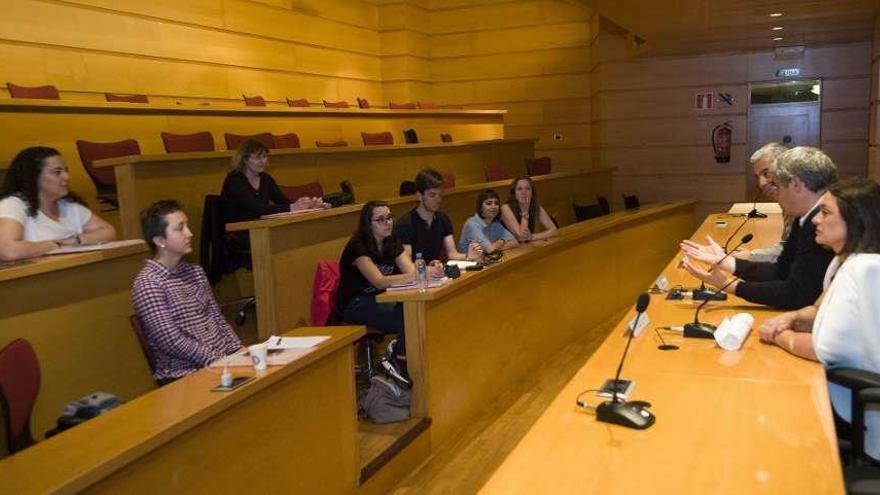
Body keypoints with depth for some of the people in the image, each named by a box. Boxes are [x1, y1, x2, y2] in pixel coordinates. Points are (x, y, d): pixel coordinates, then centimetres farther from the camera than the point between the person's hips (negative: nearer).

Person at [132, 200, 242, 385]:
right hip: (183, 375, -7)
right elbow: (172, 342, -14)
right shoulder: (147, 283, -9)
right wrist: (221, 362, -16)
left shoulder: (196, 272, 13)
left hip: (226, 359, 7)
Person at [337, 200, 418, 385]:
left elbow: (412, 271, -6)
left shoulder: (392, 242, 6)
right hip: (354, 305, -7)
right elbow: (379, 281, -29)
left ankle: (397, 348, -1)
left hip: (380, 299, 7)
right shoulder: (358, 246, -17)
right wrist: (415, 276, -41)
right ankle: (399, 364, -5)